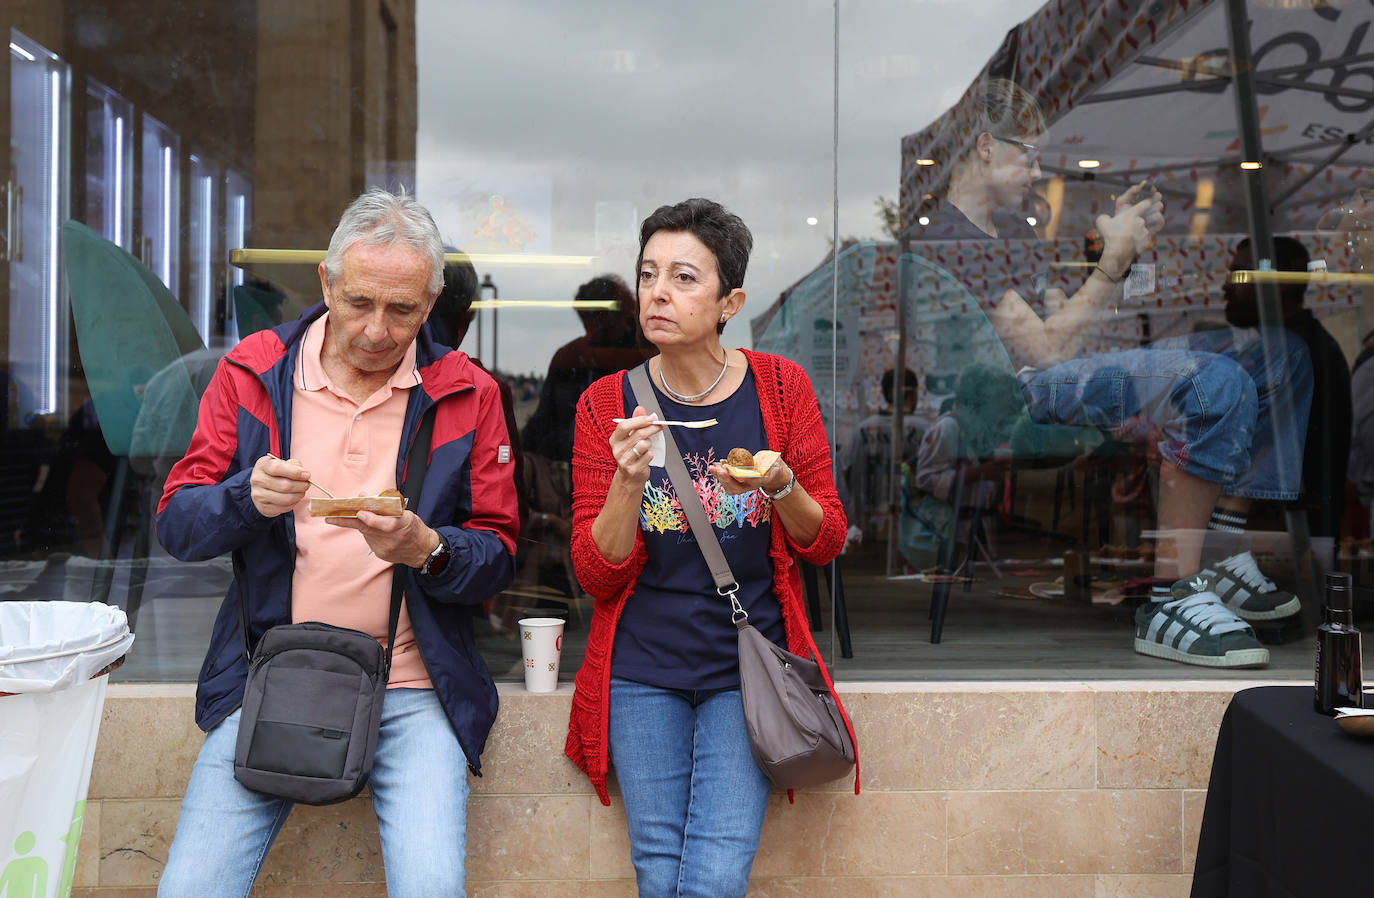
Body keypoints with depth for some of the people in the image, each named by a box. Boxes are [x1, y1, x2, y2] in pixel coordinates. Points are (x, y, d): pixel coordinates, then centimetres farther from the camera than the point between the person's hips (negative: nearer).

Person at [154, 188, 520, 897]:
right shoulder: (252, 370, 5)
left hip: (409, 690, -1)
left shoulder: (466, 393, 3)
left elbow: (497, 557, 4)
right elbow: (175, 526, 3)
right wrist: (249, 497, -19)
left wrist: (425, 548, -18)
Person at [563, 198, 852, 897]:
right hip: (642, 671, 1)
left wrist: (780, 485, -17)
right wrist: (629, 478, -21)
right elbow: (598, 576, -4)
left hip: (748, 665, 0)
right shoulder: (606, 403, -2)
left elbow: (825, 543, 3)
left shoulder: (781, 386, -1)